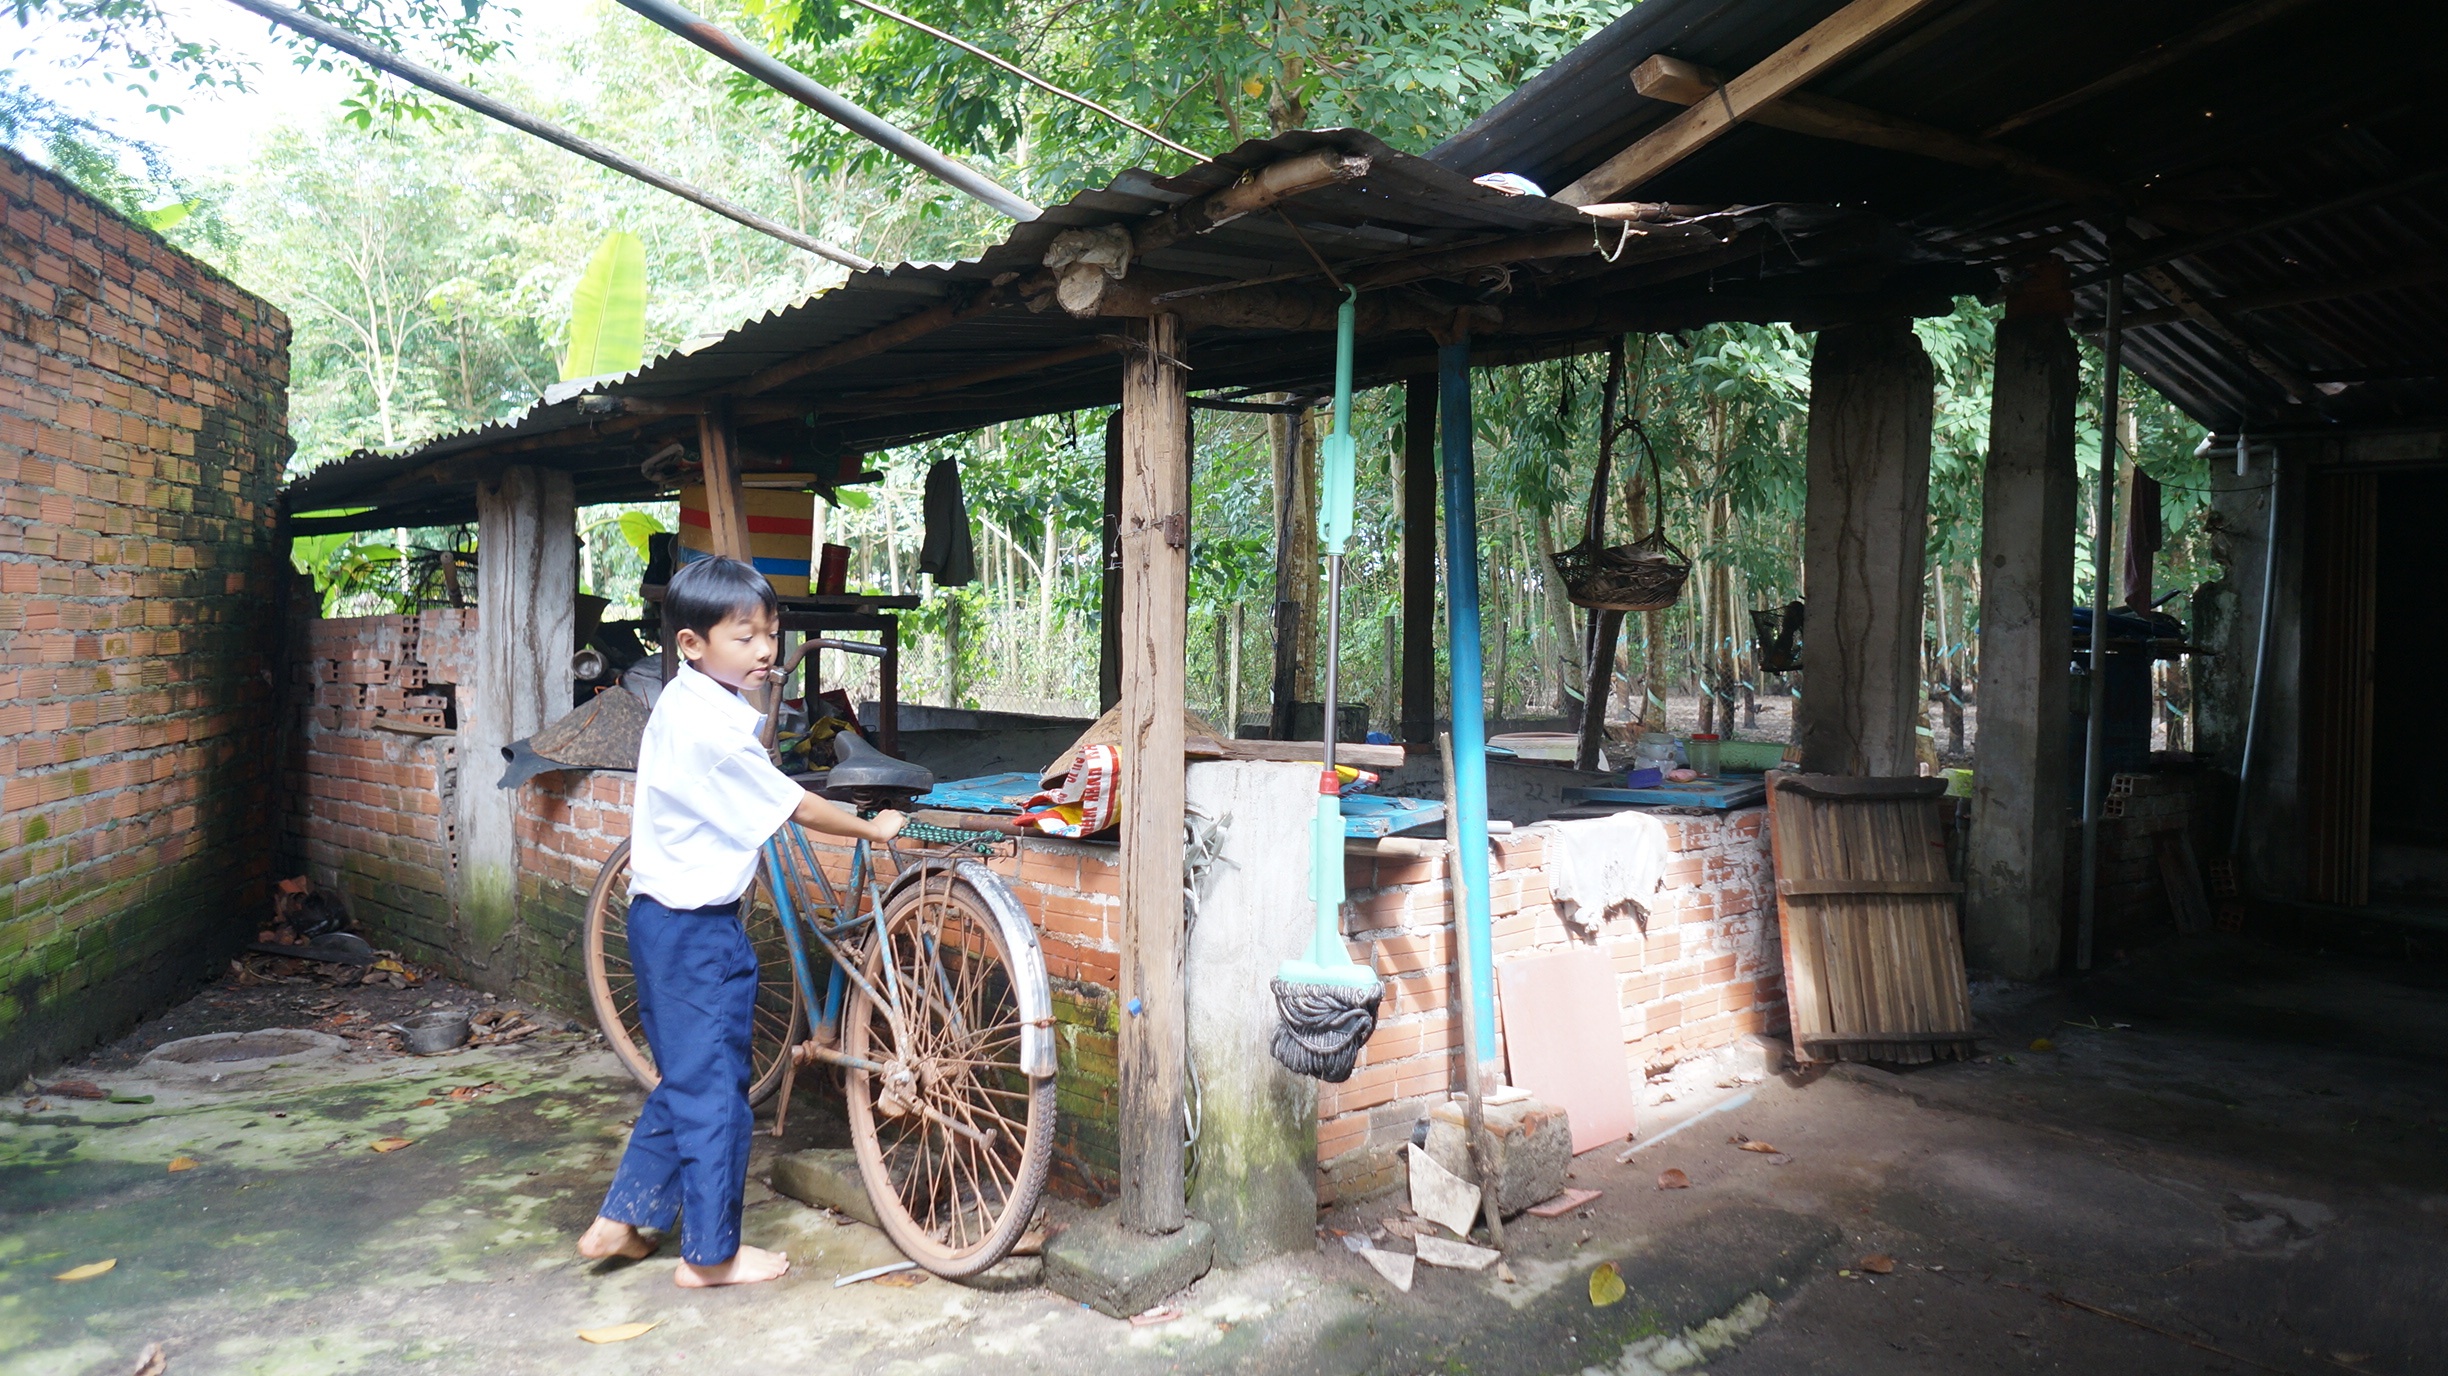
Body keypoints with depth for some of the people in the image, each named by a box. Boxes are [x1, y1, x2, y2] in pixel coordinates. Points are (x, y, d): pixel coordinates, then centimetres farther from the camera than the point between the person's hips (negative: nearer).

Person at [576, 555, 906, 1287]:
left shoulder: (684, 704, 8)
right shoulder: (711, 726, -23)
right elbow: (794, 807, -16)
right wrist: (874, 828, -5)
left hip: (664, 917, 10)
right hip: (696, 930, -10)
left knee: (684, 1082, 20)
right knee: (714, 1090, 3)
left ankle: (619, 1222, 30)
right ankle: (711, 1254, 16)